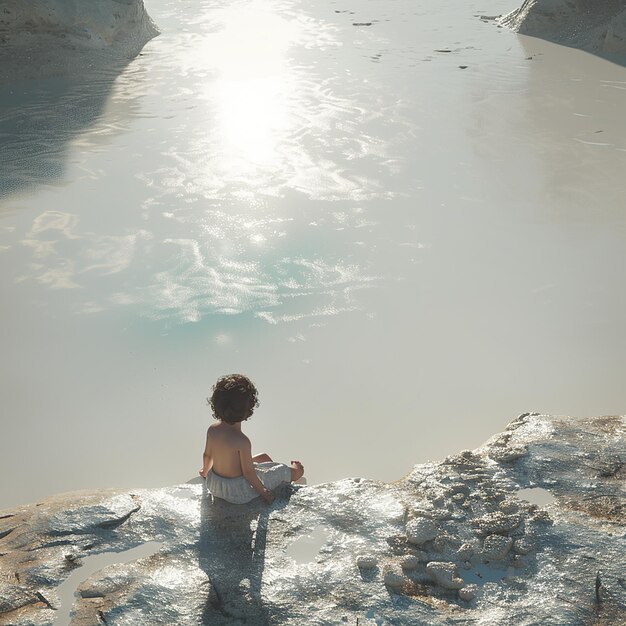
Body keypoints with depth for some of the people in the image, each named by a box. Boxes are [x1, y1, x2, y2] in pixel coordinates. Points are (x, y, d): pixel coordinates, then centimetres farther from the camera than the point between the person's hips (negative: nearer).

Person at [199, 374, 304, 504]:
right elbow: (248, 473, -22)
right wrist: (263, 492, -6)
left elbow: (207, 455, 4)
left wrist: (204, 471, 25)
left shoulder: (212, 430, -13)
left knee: (263, 458, 29)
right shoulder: (242, 441, -32)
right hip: (237, 491, -7)